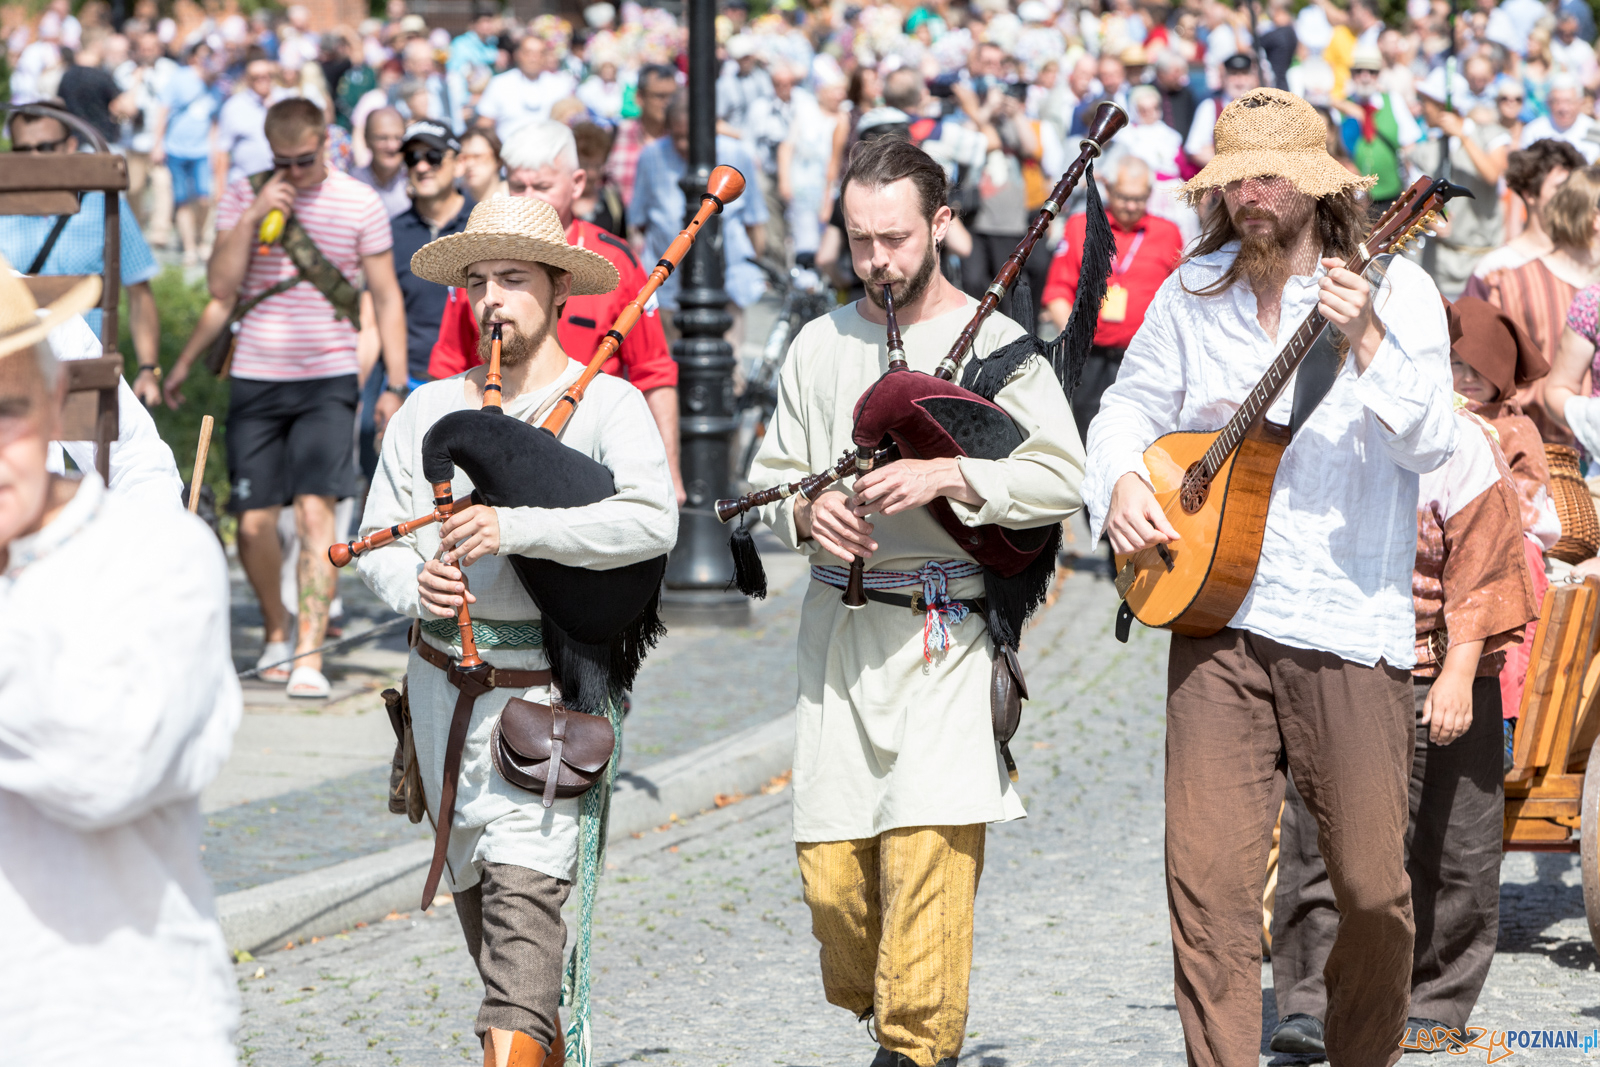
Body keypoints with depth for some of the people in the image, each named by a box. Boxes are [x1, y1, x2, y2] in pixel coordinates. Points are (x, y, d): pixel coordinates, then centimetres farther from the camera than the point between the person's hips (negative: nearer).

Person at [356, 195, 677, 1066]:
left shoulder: (606, 405, -4)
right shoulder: (428, 411, 10)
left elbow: (652, 523, -20)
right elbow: (376, 541, 8)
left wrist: (516, 528, -29)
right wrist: (413, 583, -15)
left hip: (547, 684, -5)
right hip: (444, 676, 5)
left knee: (524, 879, -18)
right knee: (471, 877, 13)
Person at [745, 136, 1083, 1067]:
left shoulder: (997, 342, 0)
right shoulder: (822, 345, 12)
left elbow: (1063, 479, -9)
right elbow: (770, 474, 17)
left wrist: (948, 476, -20)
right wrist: (805, 512, -6)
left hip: (948, 636, -4)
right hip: (841, 626, 4)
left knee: (927, 848, -14)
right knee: (831, 872, 2)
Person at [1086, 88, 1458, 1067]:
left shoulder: (1395, 290, -1)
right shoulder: (1194, 292, 10)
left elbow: (1431, 445, -11)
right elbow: (1131, 405, 20)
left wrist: (1368, 344, -26)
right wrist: (1120, 482, -1)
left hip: (1351, 627, -2)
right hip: (1216, 619, 3)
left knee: (1372, 885, 1)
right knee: (1206, 870, -8)